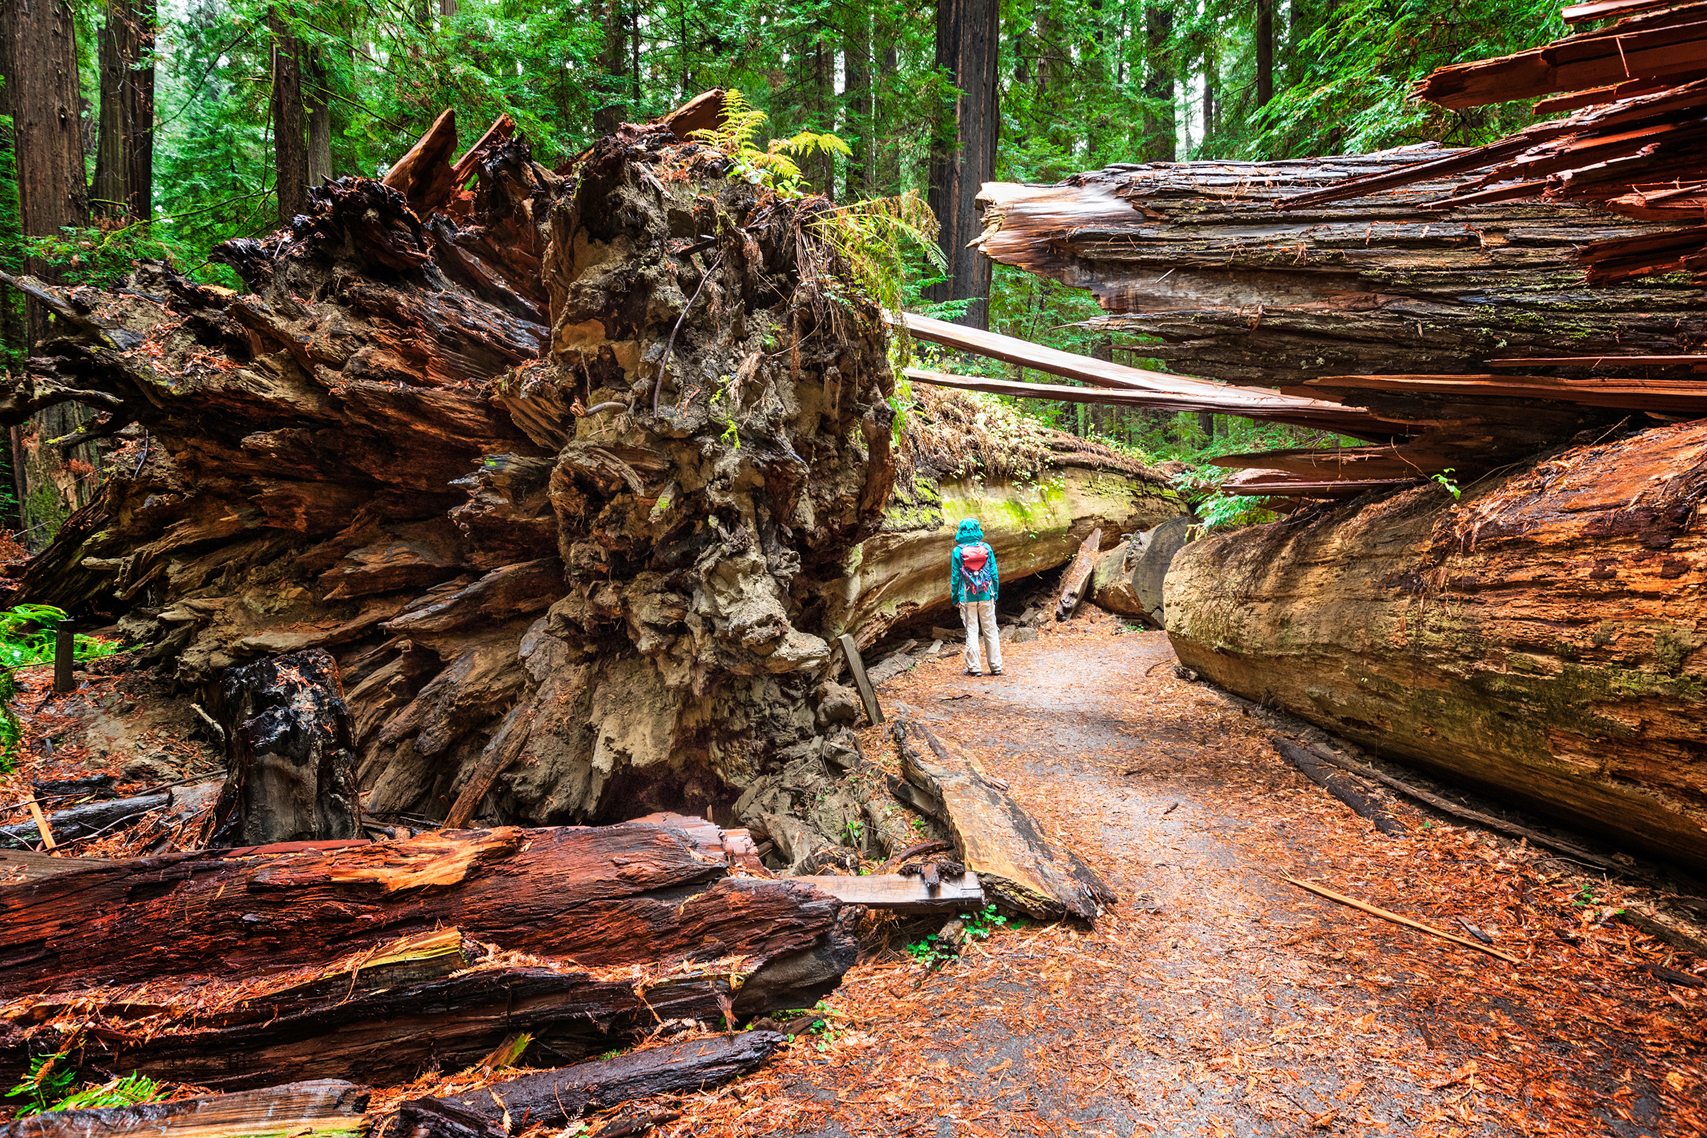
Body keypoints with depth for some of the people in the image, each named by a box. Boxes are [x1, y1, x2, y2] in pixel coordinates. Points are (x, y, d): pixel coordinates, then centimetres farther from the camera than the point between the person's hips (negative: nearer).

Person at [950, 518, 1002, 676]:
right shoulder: (987, 548, -2)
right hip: (986, 596, 2)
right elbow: (994, 573, 2)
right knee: (990, 631, 8)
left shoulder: (958, 551, -7)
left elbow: (955, 577, -3)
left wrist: (955, 598, 6)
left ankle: (974, 667, 7)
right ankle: (996, 666, 11)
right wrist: (995, 593, 12)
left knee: (971, 632, 5)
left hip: (967, 597, -1)